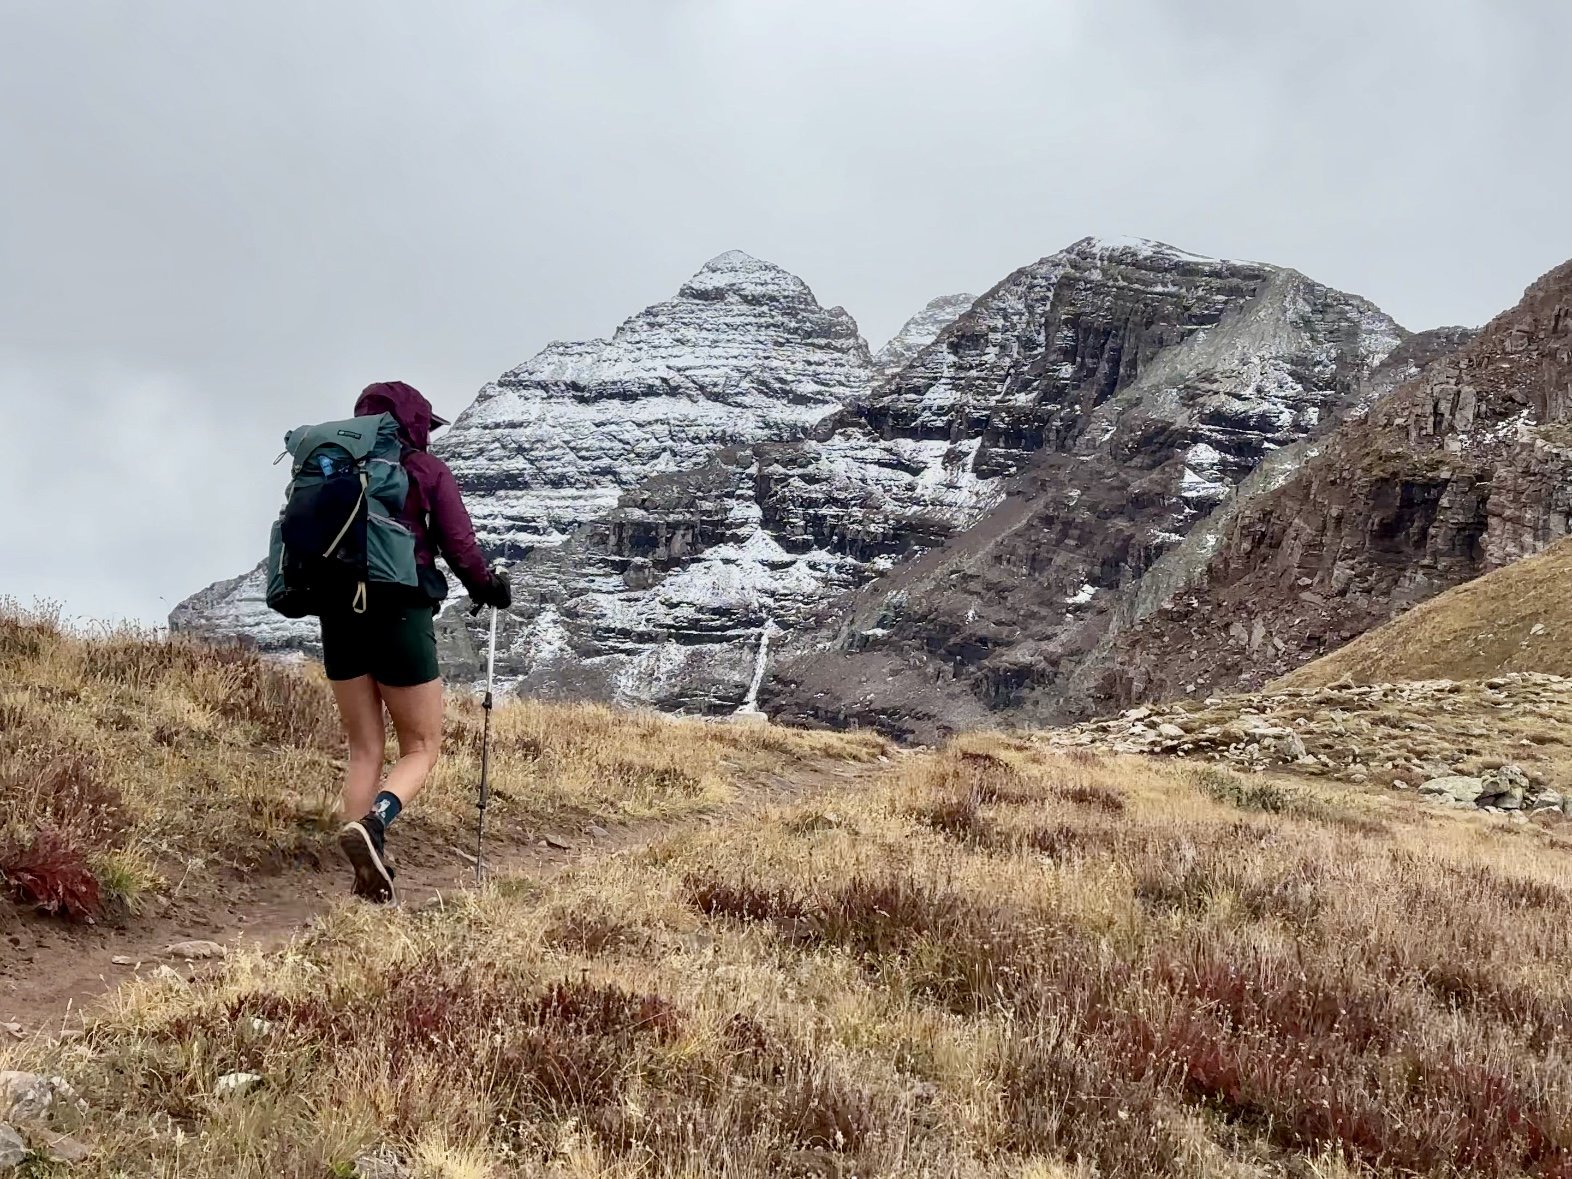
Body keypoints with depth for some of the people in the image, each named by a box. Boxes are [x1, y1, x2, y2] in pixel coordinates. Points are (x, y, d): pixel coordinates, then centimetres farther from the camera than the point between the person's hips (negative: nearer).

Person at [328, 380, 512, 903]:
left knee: (364, 750, 13)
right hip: (400, 615, -4)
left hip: (339, 618, 5)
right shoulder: (427, 471, 1)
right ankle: (373, 822, -22)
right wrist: (487, 587, 14)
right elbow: (459, 545, -3)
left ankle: (369, 877, 5)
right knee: (421, 748, 7)